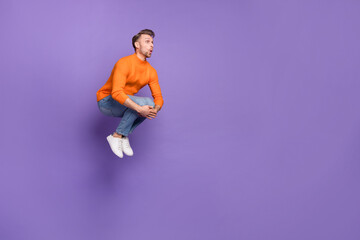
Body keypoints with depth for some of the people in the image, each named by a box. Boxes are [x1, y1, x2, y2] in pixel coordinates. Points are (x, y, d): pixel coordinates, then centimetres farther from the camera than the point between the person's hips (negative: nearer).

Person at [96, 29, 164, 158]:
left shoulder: (151, 71, -2)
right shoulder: (124, 63, -23)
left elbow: (158, 97, -2)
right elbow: (116, 93, -35)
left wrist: (155, 110, -26)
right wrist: (140, 109, -39)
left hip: (121, 105, 7)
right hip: (106, 102, -7)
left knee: (150, 104, -14)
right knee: (140, 102, -28)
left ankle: (123, 136, -5)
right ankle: (116, 136, -15)